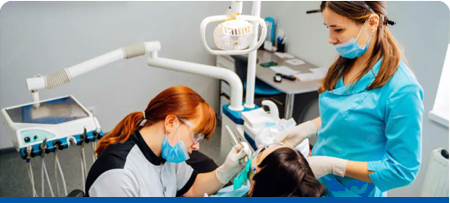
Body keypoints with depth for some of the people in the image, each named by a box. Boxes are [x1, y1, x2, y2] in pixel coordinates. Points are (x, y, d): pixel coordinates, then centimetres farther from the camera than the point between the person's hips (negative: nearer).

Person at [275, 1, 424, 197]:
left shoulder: (402, 89, -24)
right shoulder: (345, 64, -3)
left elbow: (403, 170, -20)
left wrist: (333, 165, -23)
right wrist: (305, 129, -3)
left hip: (353, 194, -6)